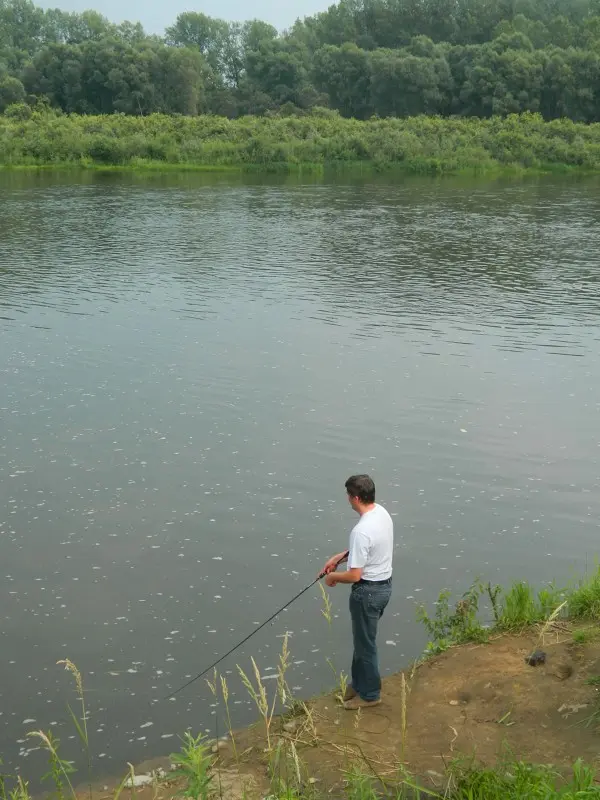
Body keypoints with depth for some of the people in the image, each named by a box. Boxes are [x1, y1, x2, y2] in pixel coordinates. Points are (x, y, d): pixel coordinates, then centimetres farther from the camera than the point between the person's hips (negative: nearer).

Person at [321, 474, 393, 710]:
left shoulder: (361, 531, -30)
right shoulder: (381, 512, -1)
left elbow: (354, 575, -26)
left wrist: (333, 576, -7)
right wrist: (340, 557, 12)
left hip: (368, 591, -9)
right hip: (384, 585, 9)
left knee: (365, 643, 9)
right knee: (362, 638, 24)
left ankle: (370, 694, 25)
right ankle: (359, 683, 40)